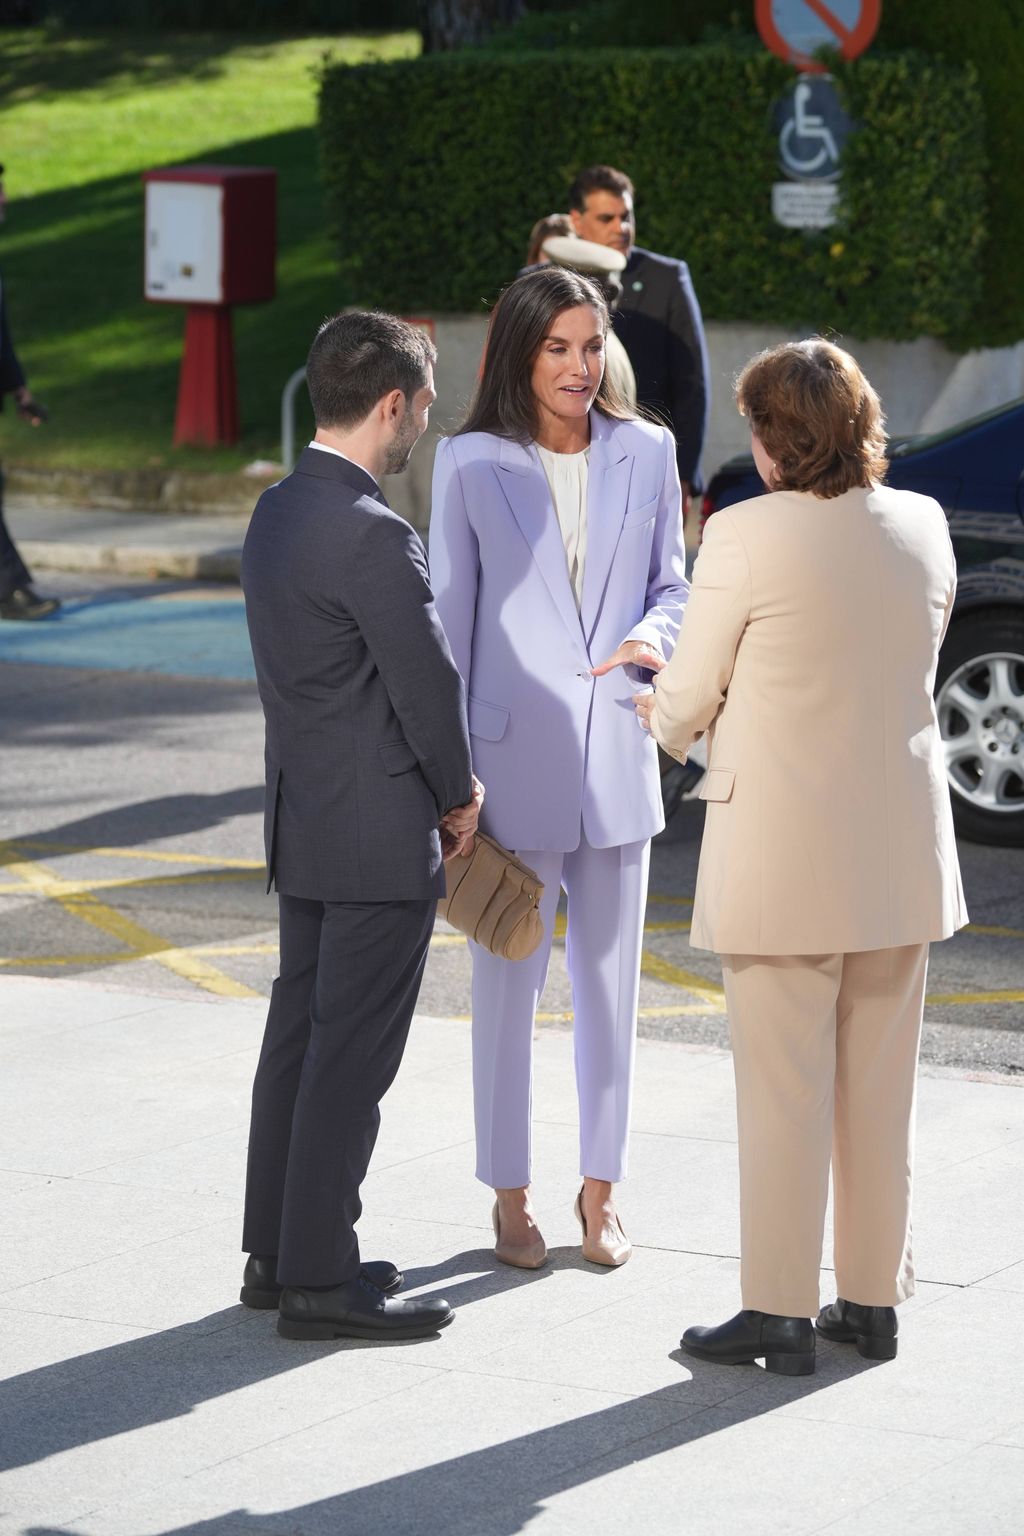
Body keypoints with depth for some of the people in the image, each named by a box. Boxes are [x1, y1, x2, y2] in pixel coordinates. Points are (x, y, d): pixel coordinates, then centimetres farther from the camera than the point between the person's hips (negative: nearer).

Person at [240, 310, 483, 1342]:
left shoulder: (276, 512, 8)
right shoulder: (373, 536, -21)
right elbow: (427, 681, -17)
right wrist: (459, 792, 1)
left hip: (302, 823, 9)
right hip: (381, 834, -9)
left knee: (298, 1041, 16)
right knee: (352, 1058, -3)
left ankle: (273, 1254, 24)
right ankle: (320, 1282, 2)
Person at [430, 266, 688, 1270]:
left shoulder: (646, 454, 3)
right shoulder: (471, 463, -4)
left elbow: (671, 584, 12)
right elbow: (450, 620, -2)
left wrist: (653, 634, -13)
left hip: (616, 758, 3)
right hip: (513, 760, -3)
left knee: (609, 980, 10)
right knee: (509, 982, 5)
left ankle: (600, 1189, 22)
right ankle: (510, 1194, 16)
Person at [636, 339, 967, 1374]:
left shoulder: (747, 536, -15)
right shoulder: (923, 527, 2)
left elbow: (688, 696, -6)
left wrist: (665, 720, 19)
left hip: (784, 851, -5)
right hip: (901, 852, 5)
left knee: (784, 1094, 2)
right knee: (878, 1088, 14)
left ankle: (779, 1315, 7)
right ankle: (872, 1299, 22)